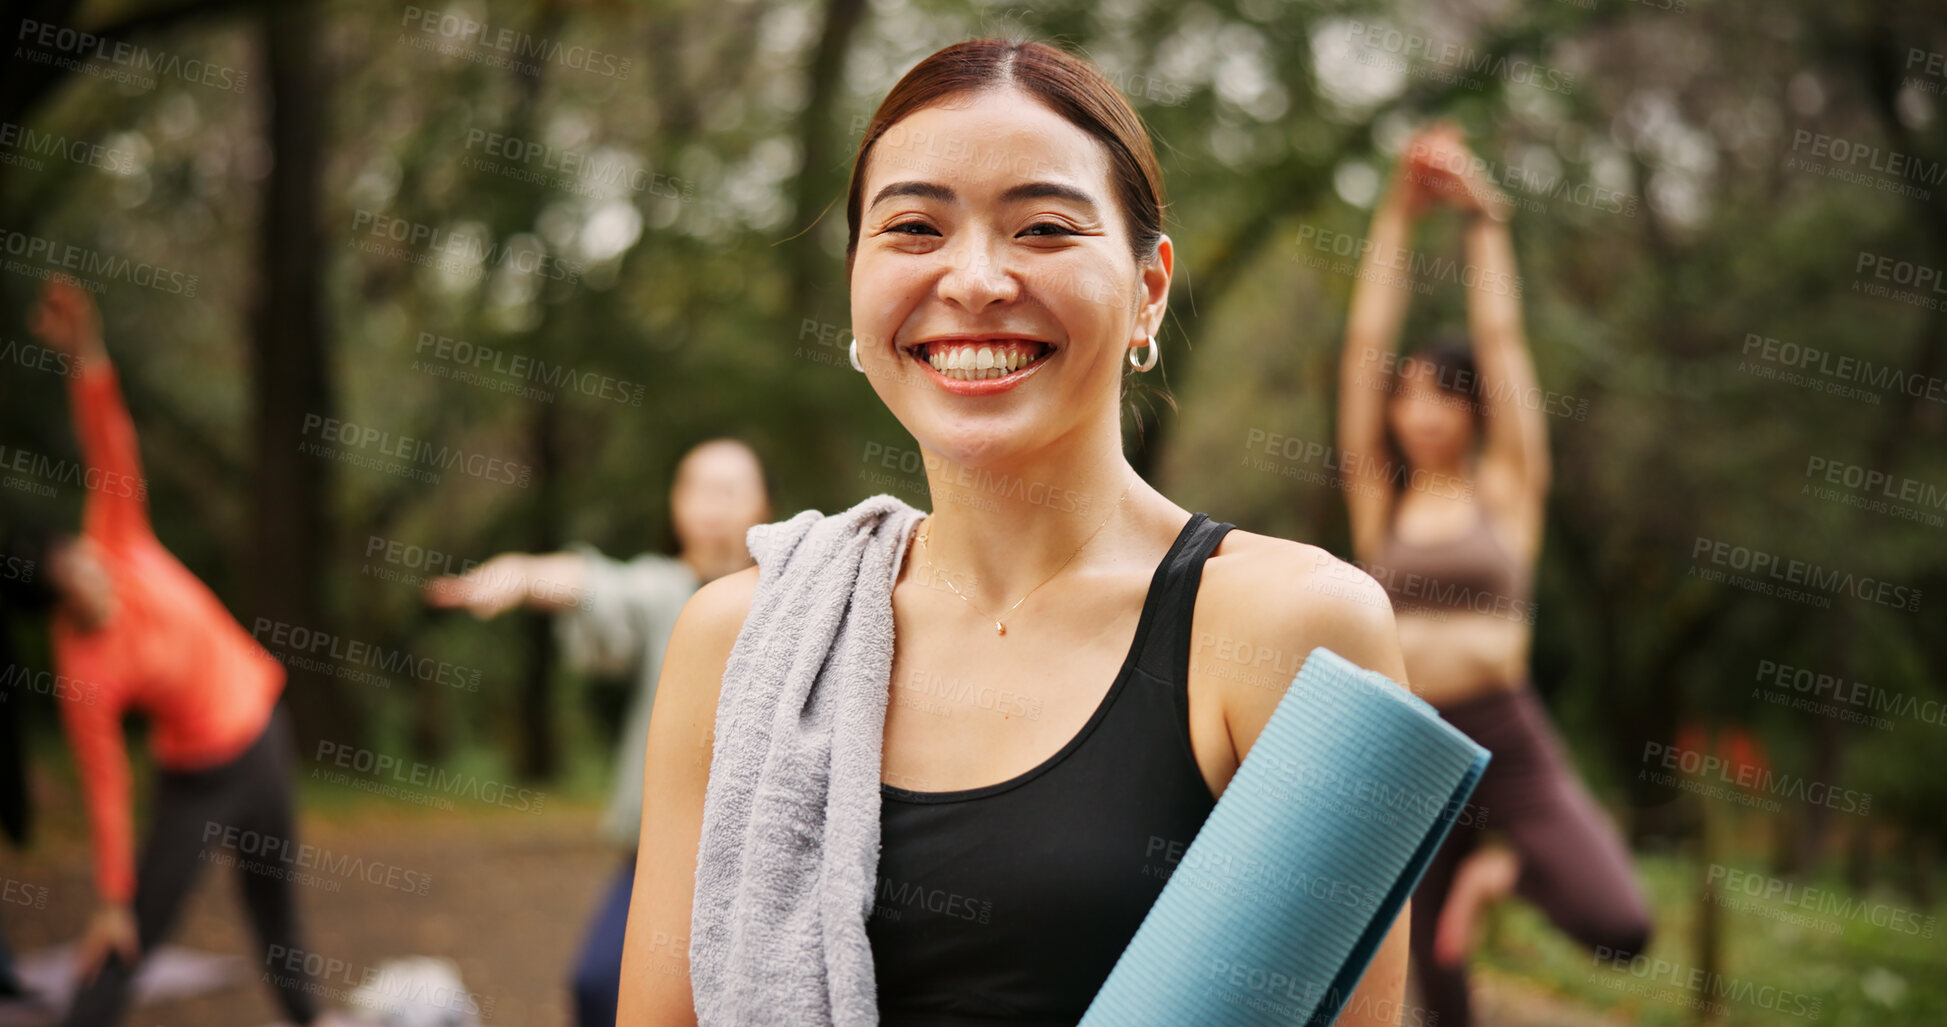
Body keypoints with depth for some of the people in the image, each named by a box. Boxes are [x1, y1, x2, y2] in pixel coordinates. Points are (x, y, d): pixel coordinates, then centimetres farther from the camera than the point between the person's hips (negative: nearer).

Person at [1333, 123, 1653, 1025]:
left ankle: (1504, 868, 10)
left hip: (1508, 738, -2)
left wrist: (1485, 221, 3)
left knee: (1622, 929, -18)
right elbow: (1365, 348, 2)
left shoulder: (1507, 491, 4)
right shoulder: (1378, 499, 7)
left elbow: (1501, 340, 1)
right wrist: (1395, 220, 0)